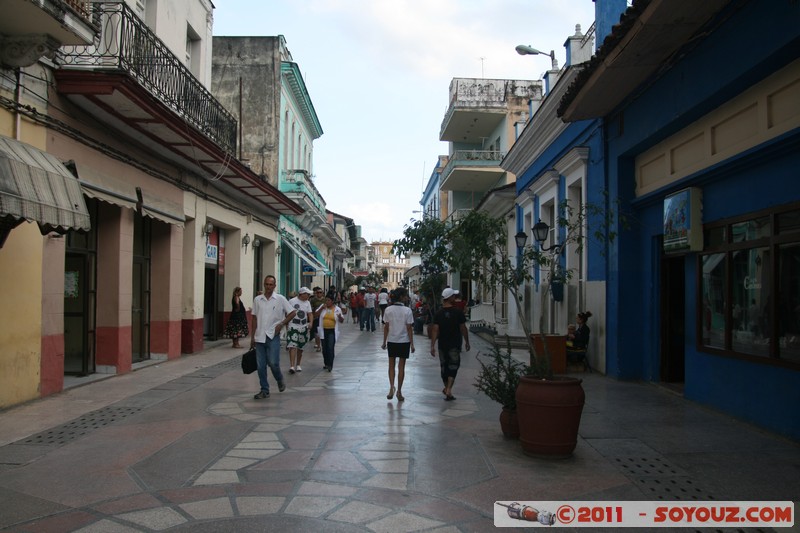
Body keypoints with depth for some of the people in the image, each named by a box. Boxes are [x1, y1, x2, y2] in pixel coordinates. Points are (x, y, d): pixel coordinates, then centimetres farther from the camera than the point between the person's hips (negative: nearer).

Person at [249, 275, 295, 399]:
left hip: (273, 336, -3)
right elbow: (254, 319, 10)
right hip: (259, 337, 3)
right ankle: (264, 390, 14)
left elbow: (292, 313, 2)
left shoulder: (280, 299, -2)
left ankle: (280, 380, 21)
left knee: (273, 363, -9)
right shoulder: (257, 299, 6)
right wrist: (252, 337, 9)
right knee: (261, 366, 4)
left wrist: (281, 324, -7)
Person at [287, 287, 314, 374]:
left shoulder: (307, 303, 8)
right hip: (293, 326, -5)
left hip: (303, 327, 5)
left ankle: (298, 365, 25)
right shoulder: (292, 301, -5)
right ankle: (292, 366, -17)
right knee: (292, 346, -13)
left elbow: (310, 313, 4)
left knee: (300, 347, 12)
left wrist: (311, 323, -14)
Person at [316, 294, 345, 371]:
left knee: (330, 348, -12)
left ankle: (330, 365, -8)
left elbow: (342, 320, 2)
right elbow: (316, 314, -2)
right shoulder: (322, 306, 4)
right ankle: (326, 363, 25)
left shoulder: (337, 309, -1)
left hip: (332, 331, -3)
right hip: (323, 331, 3)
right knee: (324, 348, 10)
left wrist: (340, 317, -20)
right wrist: (322, 308, -14)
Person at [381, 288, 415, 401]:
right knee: (401, 367, 8)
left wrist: (384, 342, 8)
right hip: (404, 341, -2)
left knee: (391, 365, 15)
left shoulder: (388, 310, -4)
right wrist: (412, 344, -3)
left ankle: (391, 388, 1)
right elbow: (409, 329, -10)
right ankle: (399, 391, 12)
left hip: (391, 341, 2)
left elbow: (386, 327, -1)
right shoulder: (407, 311, -11)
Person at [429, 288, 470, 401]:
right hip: (455, 345, -3)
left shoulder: (438, 313, -2)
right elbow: (463, 328, -5)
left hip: (442, 345, 3)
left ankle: (447, 388, 30)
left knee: (444, 366, 16)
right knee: (453, 366, 2)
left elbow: (435, 330, -6)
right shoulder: (458, 312, -9)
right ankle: (448, 390, -12)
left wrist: (432, 346, -5)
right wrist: (467, 342, 8)